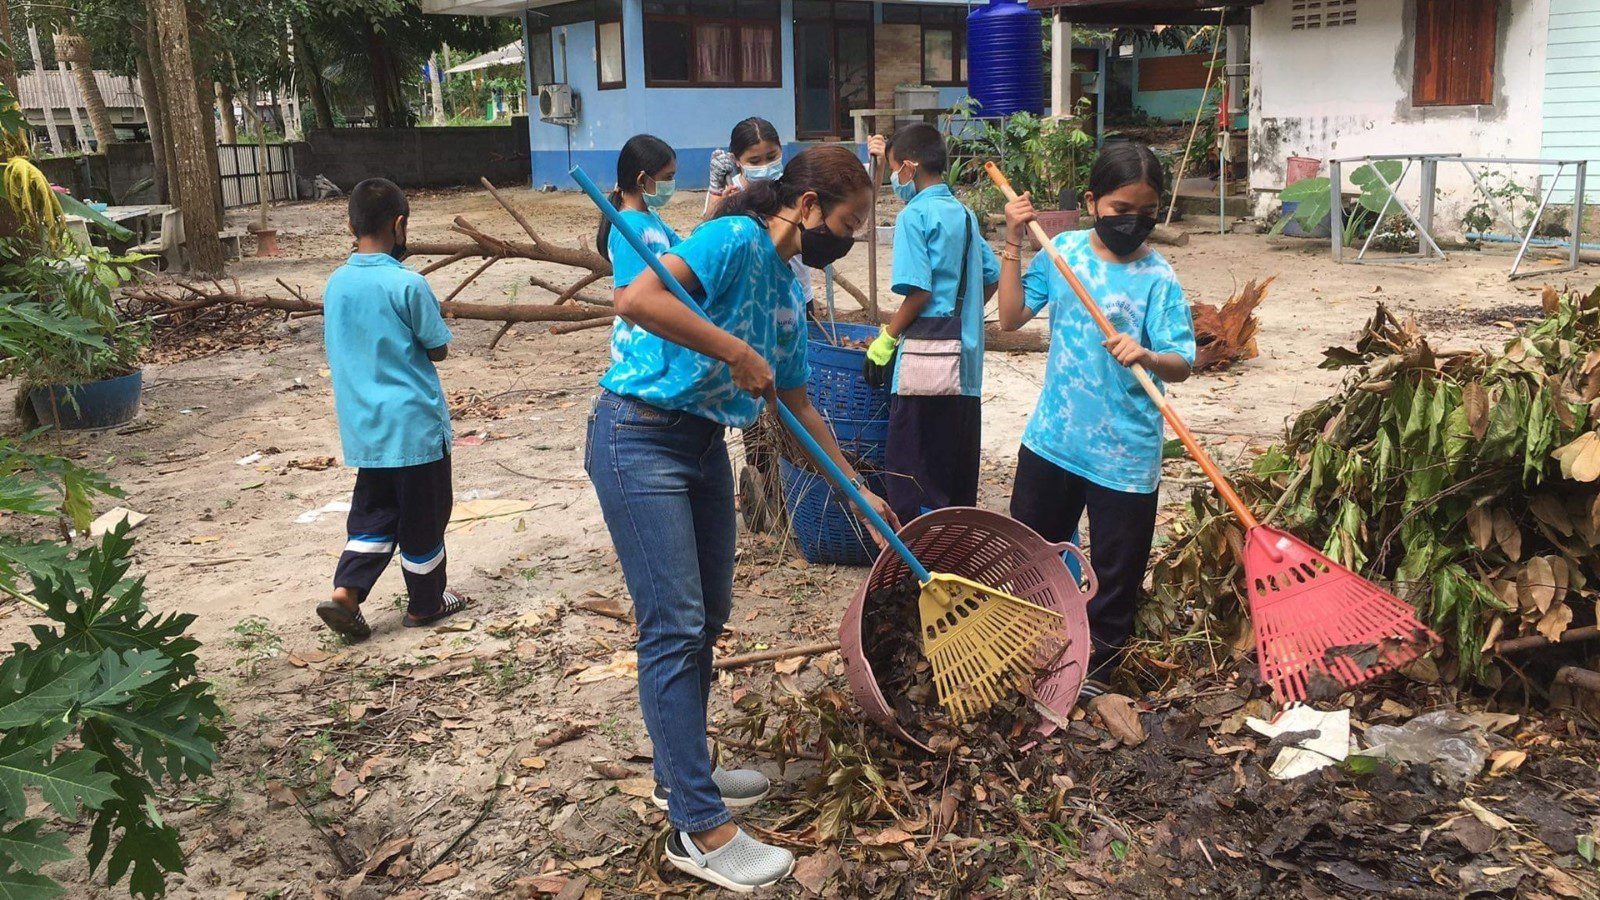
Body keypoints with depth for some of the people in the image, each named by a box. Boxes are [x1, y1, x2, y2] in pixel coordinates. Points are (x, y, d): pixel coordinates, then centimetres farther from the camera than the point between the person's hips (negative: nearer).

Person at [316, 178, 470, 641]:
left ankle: (345, 592, 4)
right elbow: (439, 349, -7)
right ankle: (425, 603, 22)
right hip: (415, 423, -6)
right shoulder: (408, 284, -16)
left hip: (363, 426, 6)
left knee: (373, 512, 17)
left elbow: (341, 349, 12)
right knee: (423, 517, 9)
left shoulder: (335, 284, 2)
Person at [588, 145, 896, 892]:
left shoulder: (787, 291, 11)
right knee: (675, 627, -7)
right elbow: (635, 300, -32)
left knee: (709, 615, 15)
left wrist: (861, 492, 20)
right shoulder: (736, 240, -15)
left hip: (703, 444, 10)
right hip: (639, 438, -9)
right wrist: (738, 352, -26)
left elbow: (799, 408, 19)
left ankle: (681, 771, 33)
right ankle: (699, 828, 0)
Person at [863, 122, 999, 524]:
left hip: (926, 357, -8)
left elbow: (918, 291, -16)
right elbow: (992, 277, 17)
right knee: (959, 465, 15)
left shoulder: (915, 215, -9)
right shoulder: (965, 214, 14)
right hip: (966, 355, 8)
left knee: (910, 464, -3)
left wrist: (886, 339, -7)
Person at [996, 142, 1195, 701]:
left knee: (1116, 569, 8)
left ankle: (1098, 666, 29)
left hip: (1124, 453, -3)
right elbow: (1012, 317, -1)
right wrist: (1013, 244, -7)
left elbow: (1182, 366, -15)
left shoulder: (1158, 279, -11)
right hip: (1052, 437, 4)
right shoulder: (1062, 250, -1)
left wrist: (1146, 356, -36)